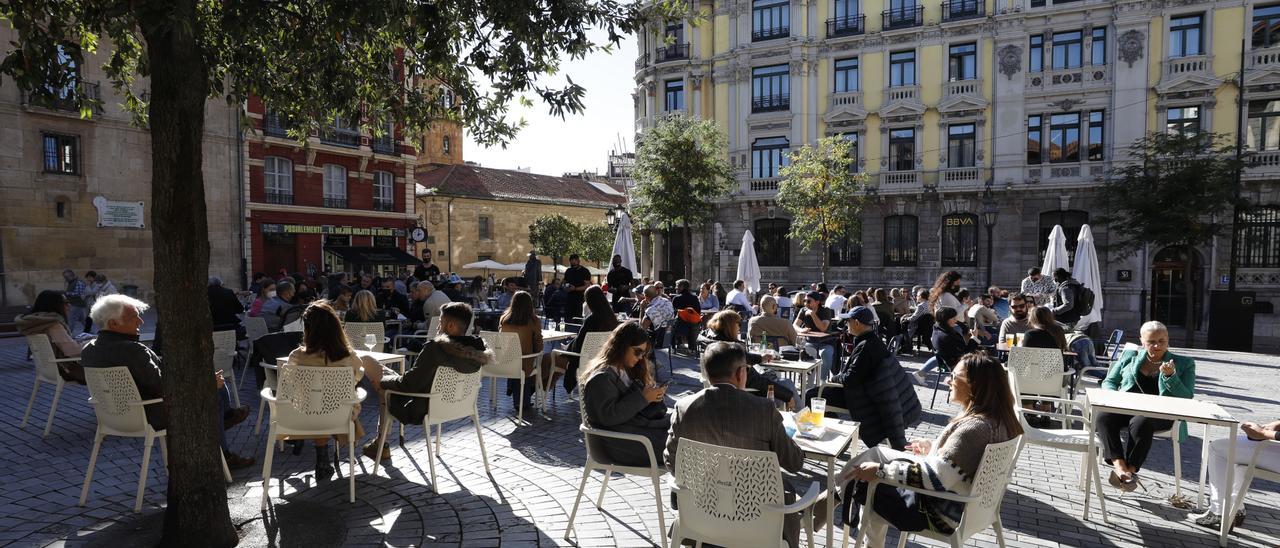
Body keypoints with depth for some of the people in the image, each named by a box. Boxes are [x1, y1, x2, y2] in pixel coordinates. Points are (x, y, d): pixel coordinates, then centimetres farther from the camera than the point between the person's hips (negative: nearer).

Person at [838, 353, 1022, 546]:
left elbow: (937, 477, -32)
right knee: (876, 453, 14)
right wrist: (932, 446, 15)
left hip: (944, 515, -9)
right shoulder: (997, 417, -2)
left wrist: (880, 471, -27)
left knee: (862, 483, 2)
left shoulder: (975, 427, -31)